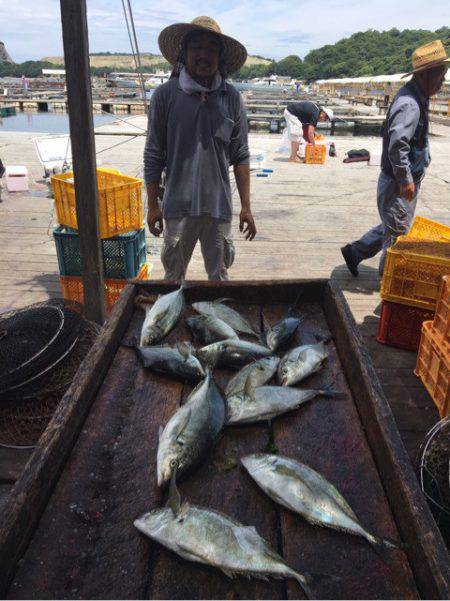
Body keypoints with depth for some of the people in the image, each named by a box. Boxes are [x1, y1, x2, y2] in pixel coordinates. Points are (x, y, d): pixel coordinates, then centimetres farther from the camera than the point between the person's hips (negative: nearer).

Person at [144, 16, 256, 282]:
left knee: (220, 275, 12)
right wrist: (153, 205, 2)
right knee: (174, 275, 10)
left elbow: (241, 157, 5)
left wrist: (246, 207, 3)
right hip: (178, 204, -1)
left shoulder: (232, 98, 3)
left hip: (219, 205, 1)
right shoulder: (166, 95, -2)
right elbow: (153, 156, 2)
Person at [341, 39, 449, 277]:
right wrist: (406, 180, -23)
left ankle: (354, 252, 30)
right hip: (399, 183, -10)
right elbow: (397, 146, -28)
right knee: (397, 233, 4)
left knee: (391, 227, 21)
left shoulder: (416, 98, 12)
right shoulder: (409, 104, -22)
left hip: (406, 180, 10)